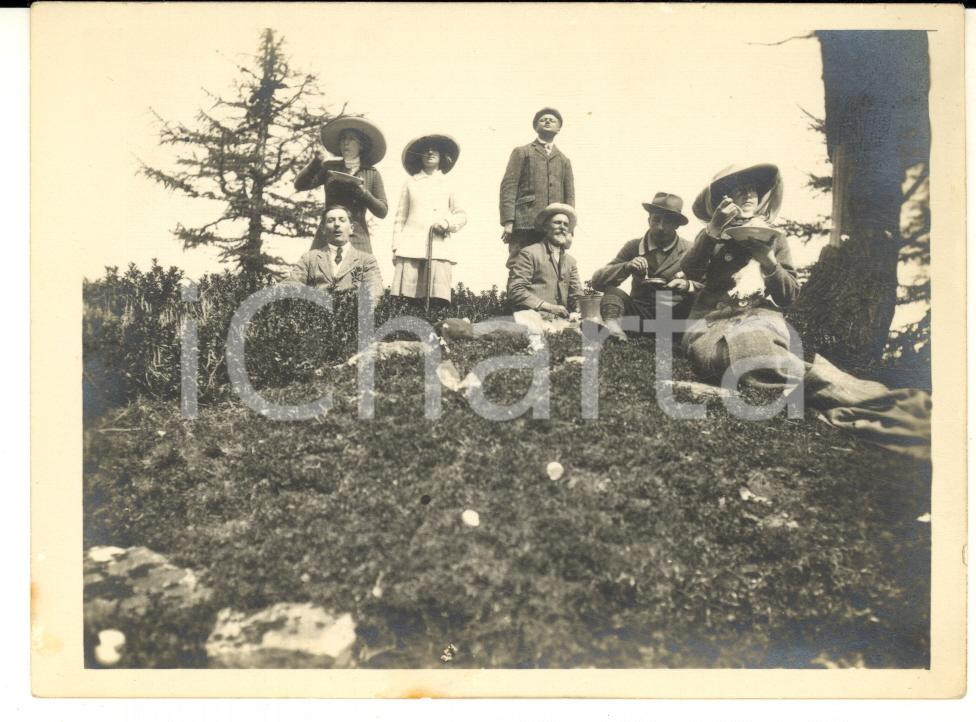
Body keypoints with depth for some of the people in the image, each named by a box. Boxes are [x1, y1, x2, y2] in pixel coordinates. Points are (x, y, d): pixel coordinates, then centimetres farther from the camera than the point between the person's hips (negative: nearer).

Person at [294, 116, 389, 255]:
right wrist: (316, 163, -9)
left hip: (357, 239, -1)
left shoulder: (372, 174, 12)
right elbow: (299, 185, 5)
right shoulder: (329, 167, 14)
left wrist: (363, 193, -6)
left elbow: (382, 211, 9)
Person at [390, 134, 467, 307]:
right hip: (411, 246, 0)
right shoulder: (411, 183, 18)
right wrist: (396, 247, 7)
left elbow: (461, 215, 20)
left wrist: (448, 223, -2)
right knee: (406, 300, -12)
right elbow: (400, 217, 16)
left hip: (440, 247, 0)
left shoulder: (448, 184, 20)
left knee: (438, 299, -14)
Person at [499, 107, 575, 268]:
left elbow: (570, 195, 18)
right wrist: (508, 221, -9)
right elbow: (508, 187, 4)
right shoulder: (522, 152, 16)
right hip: (525, 223, -3)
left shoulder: (564, 160, 26)